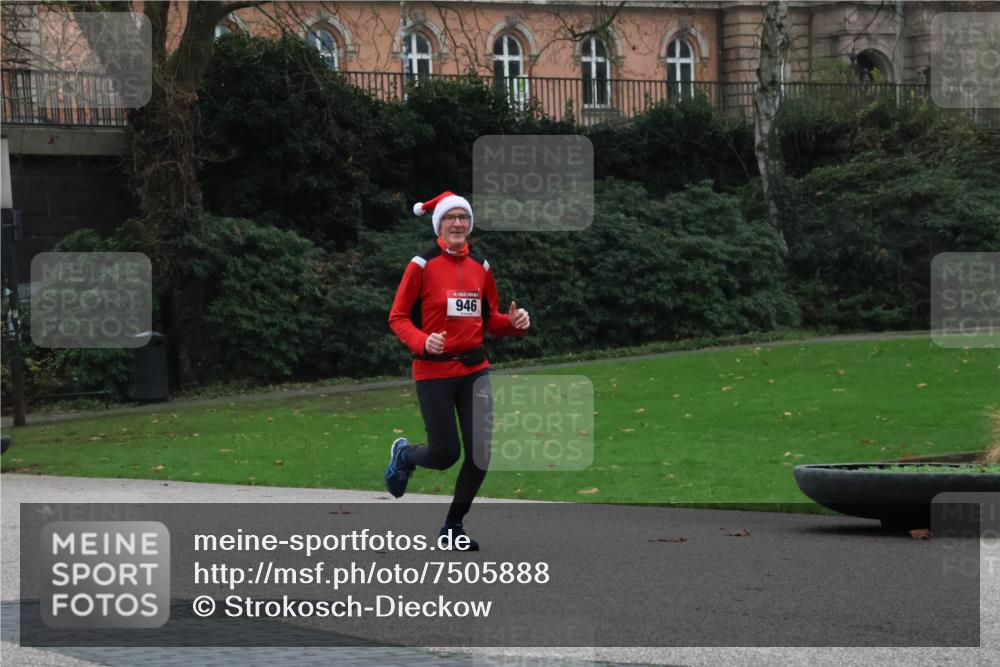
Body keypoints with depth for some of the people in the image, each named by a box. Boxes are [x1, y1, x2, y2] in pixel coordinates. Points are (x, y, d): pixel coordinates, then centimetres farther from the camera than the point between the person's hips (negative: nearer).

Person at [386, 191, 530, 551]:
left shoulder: (480, 266, 8)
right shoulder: (422, 265, -7)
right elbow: (398, 317, -5)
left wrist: (513, 321, -5)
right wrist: (422, 342, -23)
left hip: (474, 369, 5)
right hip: (434, 371, -4)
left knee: (480, 452, -4)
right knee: (445, 454, -3)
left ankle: (454, 526, 14)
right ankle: (404, 454, 33)